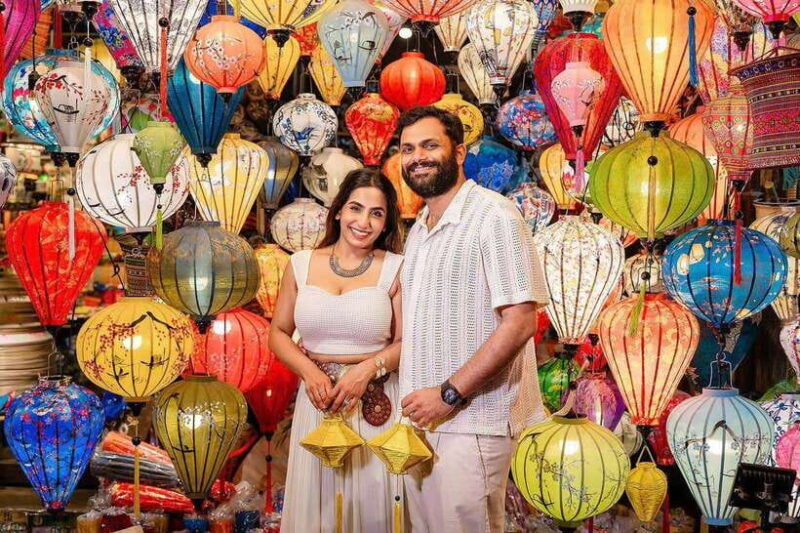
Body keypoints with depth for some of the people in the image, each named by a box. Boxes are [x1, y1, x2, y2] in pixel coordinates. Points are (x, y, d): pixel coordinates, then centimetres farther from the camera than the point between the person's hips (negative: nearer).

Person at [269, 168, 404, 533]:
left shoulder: (395, 268, -4)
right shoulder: (301, 264, 3)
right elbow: (278, 333, 8)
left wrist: (369, 368, -20)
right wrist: (308, 370, -8)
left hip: (375, 403, -2)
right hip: (317, 399, 2)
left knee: (371, 500, 7)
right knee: (315, 501, 12)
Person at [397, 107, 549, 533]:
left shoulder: (493, 217, -11)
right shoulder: (419, 229, 15)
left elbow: (520, 321, -18)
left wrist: (450, 394, -19)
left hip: (471, 423, -8)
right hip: (421, 417, 8)